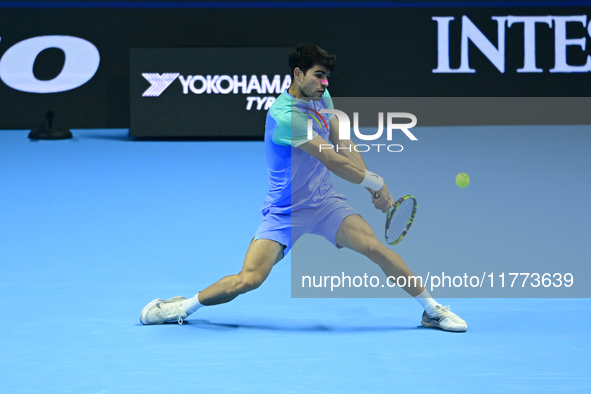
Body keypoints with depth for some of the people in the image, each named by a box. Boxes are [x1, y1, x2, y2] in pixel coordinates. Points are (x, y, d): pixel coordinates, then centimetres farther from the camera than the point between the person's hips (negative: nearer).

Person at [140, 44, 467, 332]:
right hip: (284, 211, -6)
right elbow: (333, 161, -22)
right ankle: (182, 307, 3)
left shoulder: (322, 98, 3)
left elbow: (344, 146, 5)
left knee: (375, 247, -14)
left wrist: (374, 189, -6)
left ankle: (432, 309, -2)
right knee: (249, 278, -17)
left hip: (324, 201, 6)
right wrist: (375, 182, -12)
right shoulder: (285, 116, -24)